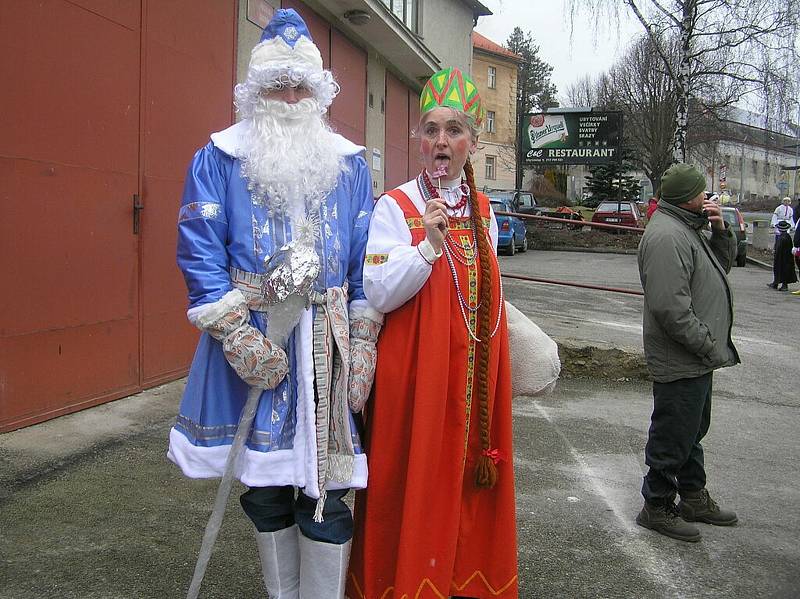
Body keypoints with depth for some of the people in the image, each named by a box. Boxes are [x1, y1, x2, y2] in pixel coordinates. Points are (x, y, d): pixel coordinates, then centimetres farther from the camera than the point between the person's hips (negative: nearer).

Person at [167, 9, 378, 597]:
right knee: (266, 489, 11)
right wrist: (236, 334, -15)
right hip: (252, 343, 0)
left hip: (326, 346, 1)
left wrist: (364, 338, -1)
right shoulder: (219, 158, 2)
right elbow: (199, 251, -6)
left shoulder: (349, 163, 9)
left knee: (326, 490, 1)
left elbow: (366, 261, 8)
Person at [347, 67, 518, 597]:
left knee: (470, 477, 11)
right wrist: (429, 246, -26)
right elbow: (378, 295, -15)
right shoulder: (395, 207, -6)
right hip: (414, 370, -5)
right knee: (415, 480, 0)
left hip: (475, 371, 5)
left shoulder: (483, 211, 10)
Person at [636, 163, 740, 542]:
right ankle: (657, 508, 16)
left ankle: (694, 499, 37)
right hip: (681, 361, -11)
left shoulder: (686, 228, 13)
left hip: (696, 358, 11)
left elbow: (722, 265, 21)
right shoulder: (667, 236, -22)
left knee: (693, 430, 22)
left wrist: (721, 230, 3)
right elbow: (671, 307, -29)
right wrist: (711, 347, -22)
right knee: (672, 437, 1)